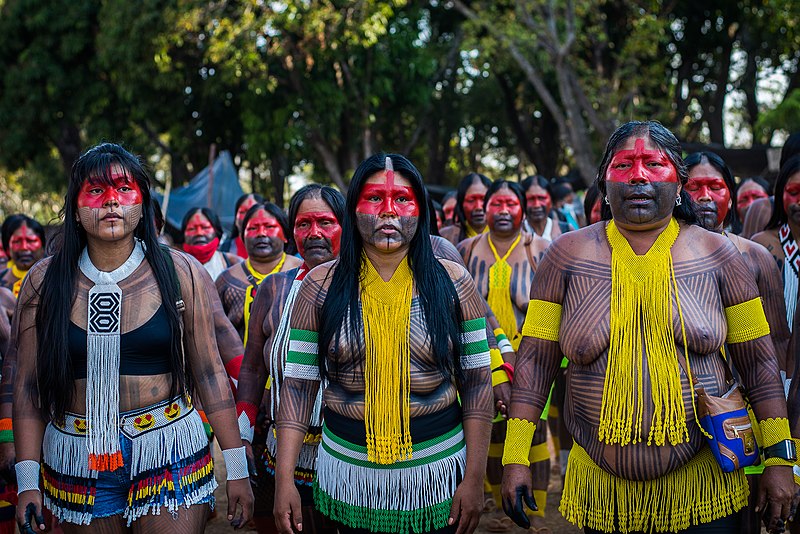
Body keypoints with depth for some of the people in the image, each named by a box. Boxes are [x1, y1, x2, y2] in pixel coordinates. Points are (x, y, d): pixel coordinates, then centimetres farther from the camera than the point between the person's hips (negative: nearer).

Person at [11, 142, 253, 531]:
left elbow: (209, 374, 0)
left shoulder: (180, 272, -1)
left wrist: (237, 468, 0)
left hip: (170, 454, -1)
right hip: (77, 463, 1)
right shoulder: (44, 282, 1)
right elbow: (28, 387, 2)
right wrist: (27, 481, -3)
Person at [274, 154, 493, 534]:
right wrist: (284, 478, -8)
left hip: (437, 474, 0)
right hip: (350, 479, 1)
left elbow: (476, 385, -2)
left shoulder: (452, 284, -3)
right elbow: (298, 386, -2)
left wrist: (475, 478, -5)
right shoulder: (321, 286, -3)